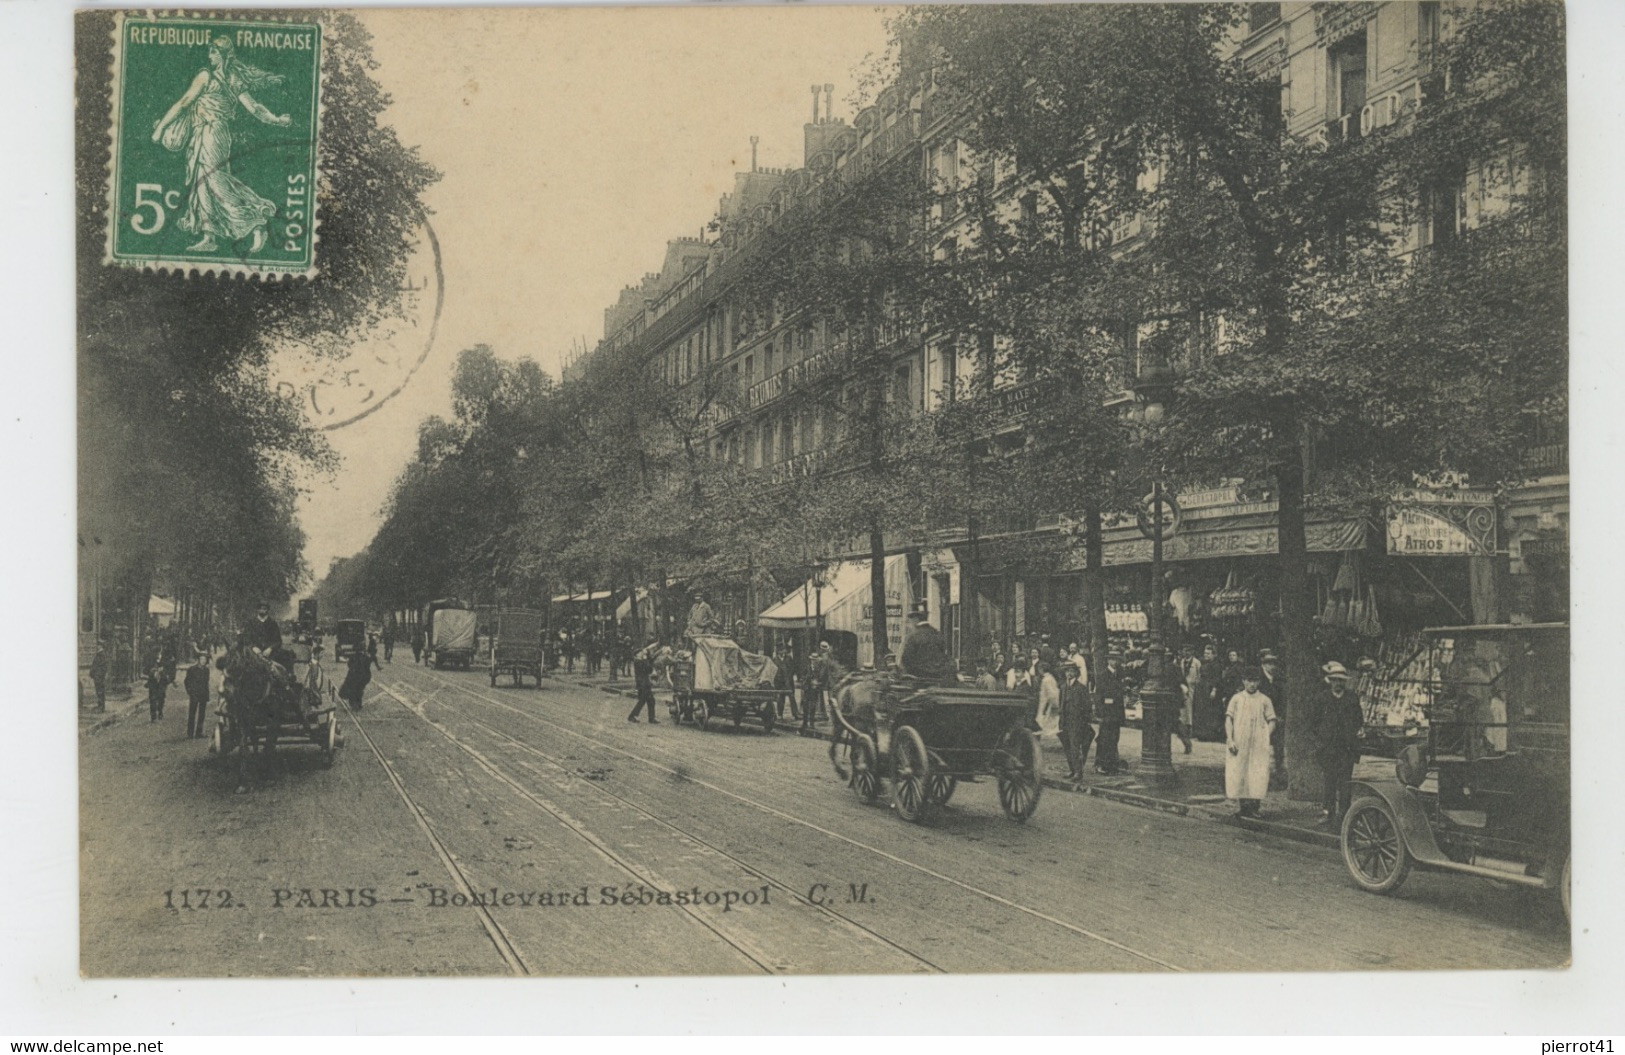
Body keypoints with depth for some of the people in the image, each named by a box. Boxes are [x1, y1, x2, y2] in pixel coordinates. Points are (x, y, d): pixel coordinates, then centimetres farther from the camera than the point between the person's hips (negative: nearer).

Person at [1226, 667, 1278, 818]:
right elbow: (1228, 719, 4)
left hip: (1258, 745, -1)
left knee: (1258, 776, -8)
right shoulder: (1236, 699, 8)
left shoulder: (1264, 700, 7)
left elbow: (1271, 721, 9)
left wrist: (1266, 738, -6)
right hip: (1239, 745, 1)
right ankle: (1243, 806, 7)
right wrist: (1230, 740, -7)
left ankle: (1254, 807, -4)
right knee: (1237, 775, -2)